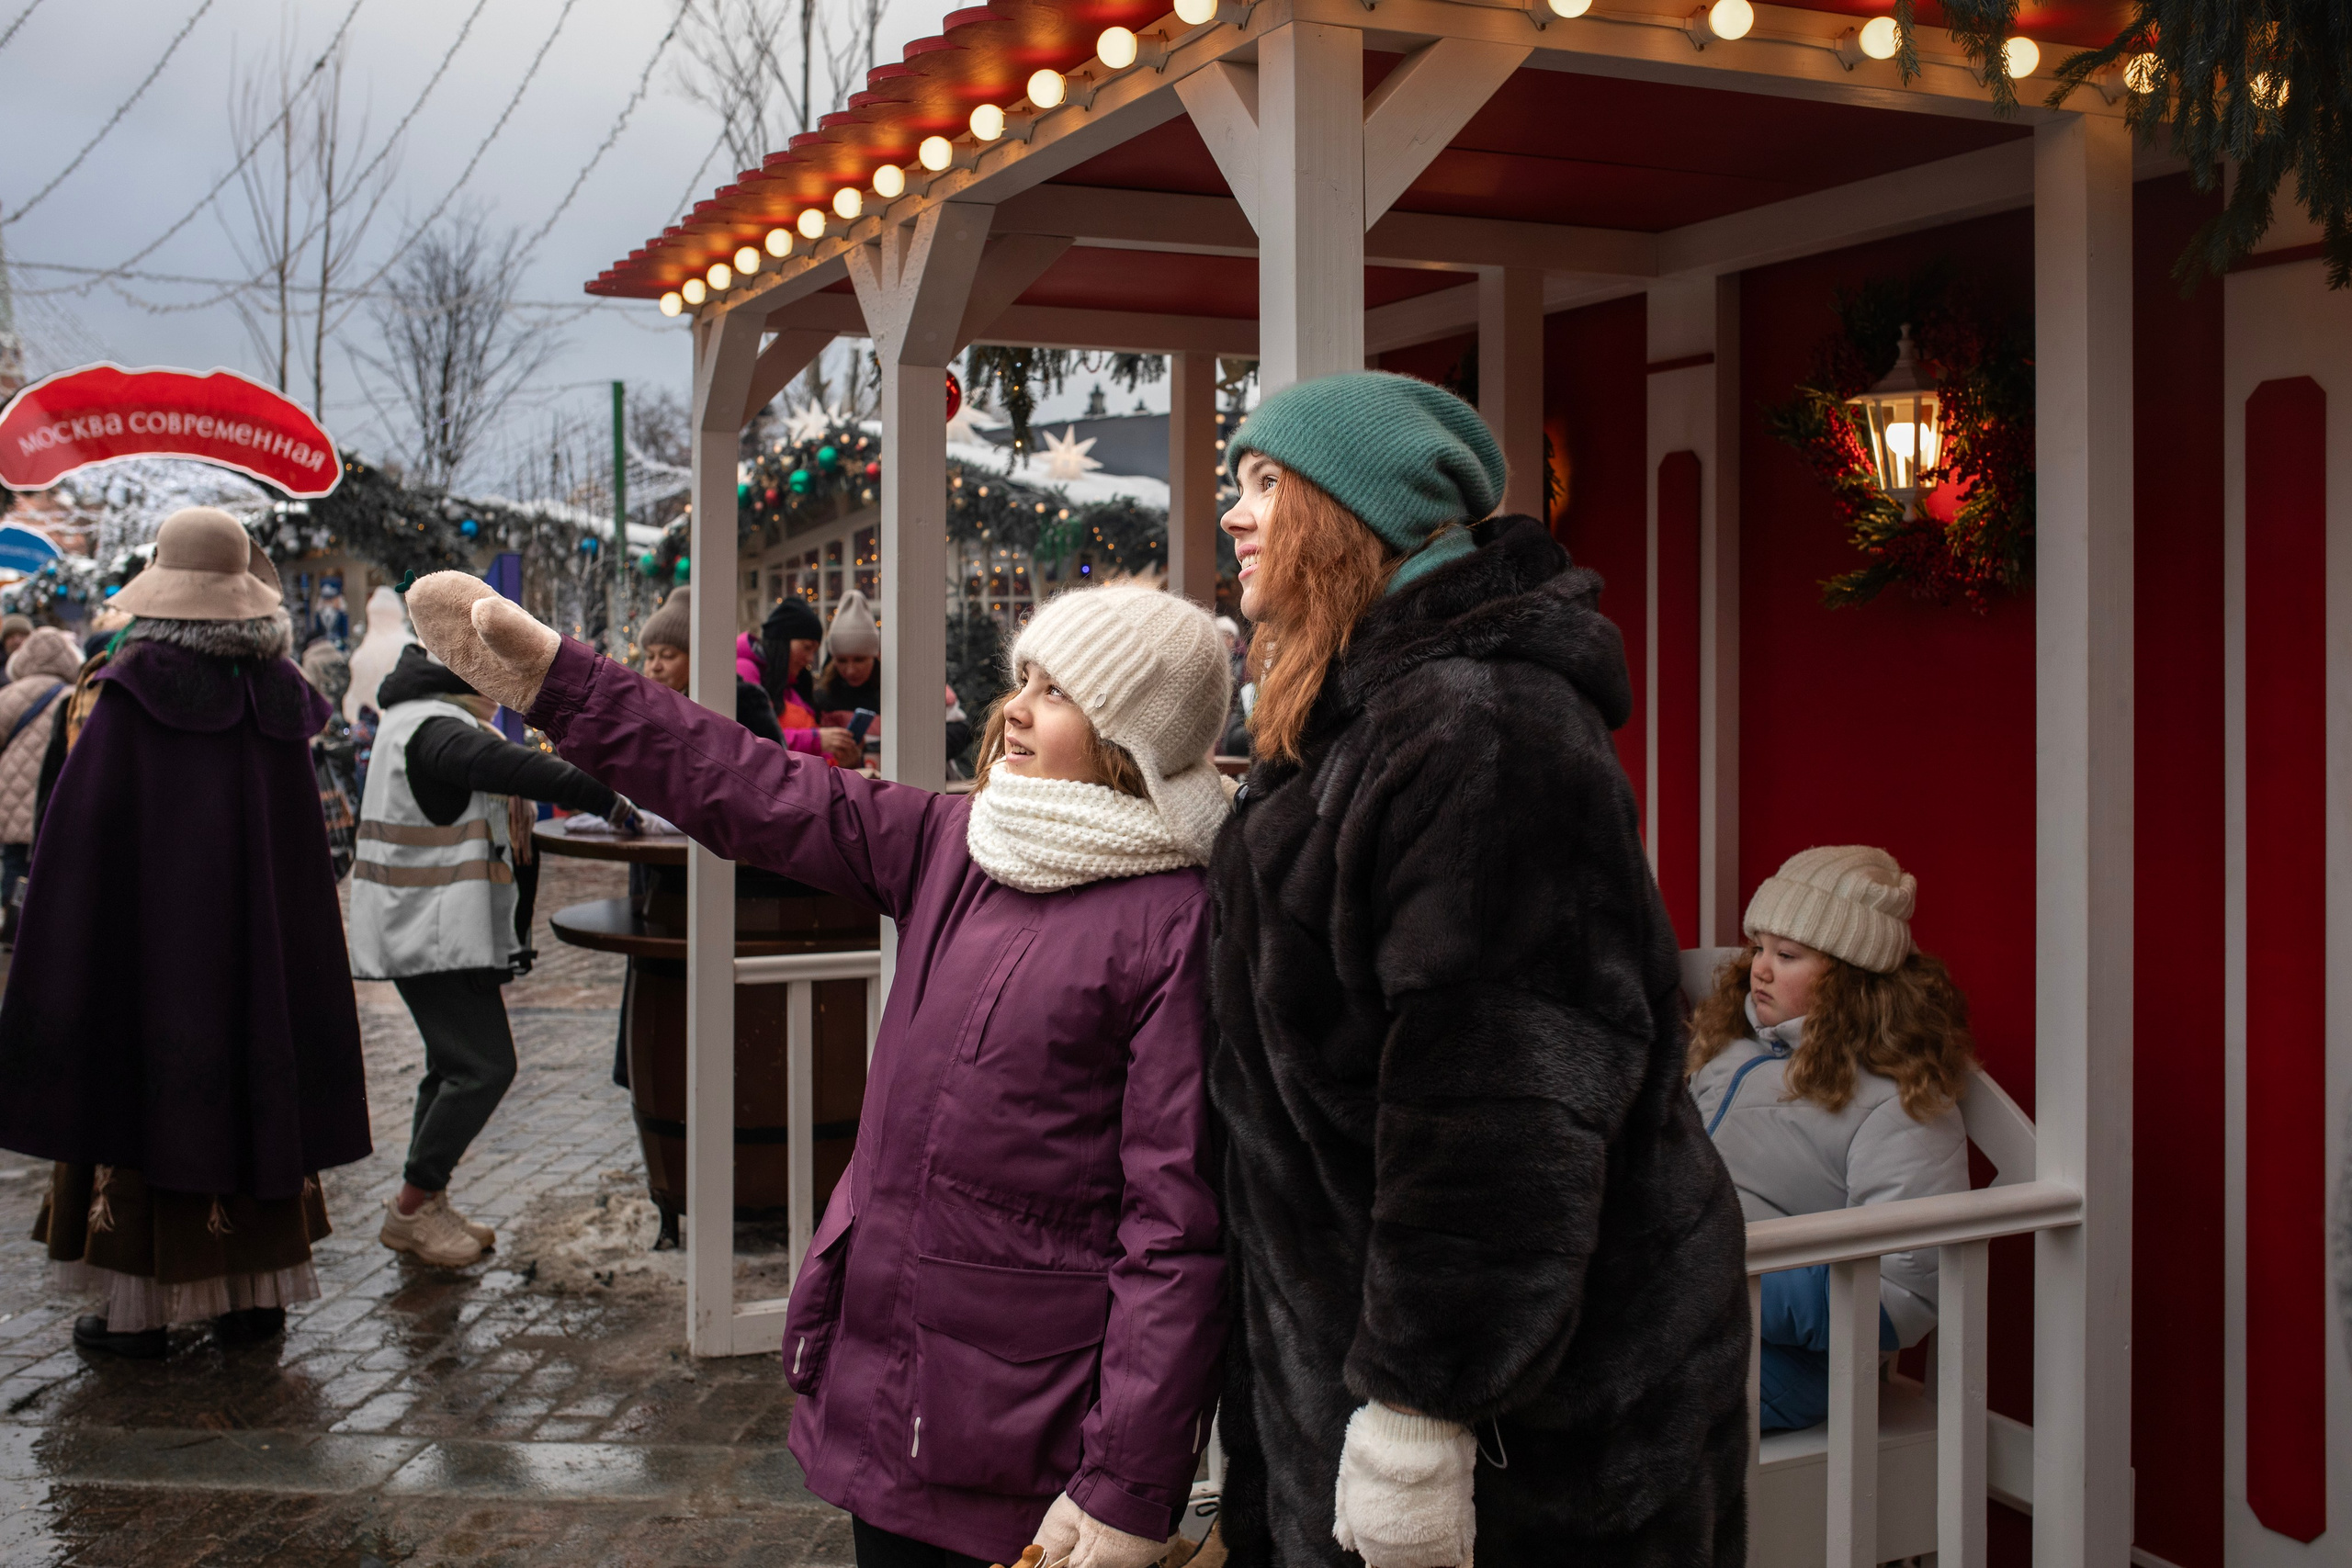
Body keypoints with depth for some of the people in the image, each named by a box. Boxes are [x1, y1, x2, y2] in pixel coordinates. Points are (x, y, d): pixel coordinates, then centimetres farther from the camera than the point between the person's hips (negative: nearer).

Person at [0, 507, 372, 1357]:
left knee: (138, 1091, 4)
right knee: (253, 1085, 11)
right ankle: (258, 1292, 15)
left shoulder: (135, 685, -10)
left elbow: (85, 825, -9)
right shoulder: (276, 688, 3)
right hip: (255, 936, 4)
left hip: (150, 928, -4)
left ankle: (136, 1306, 7)